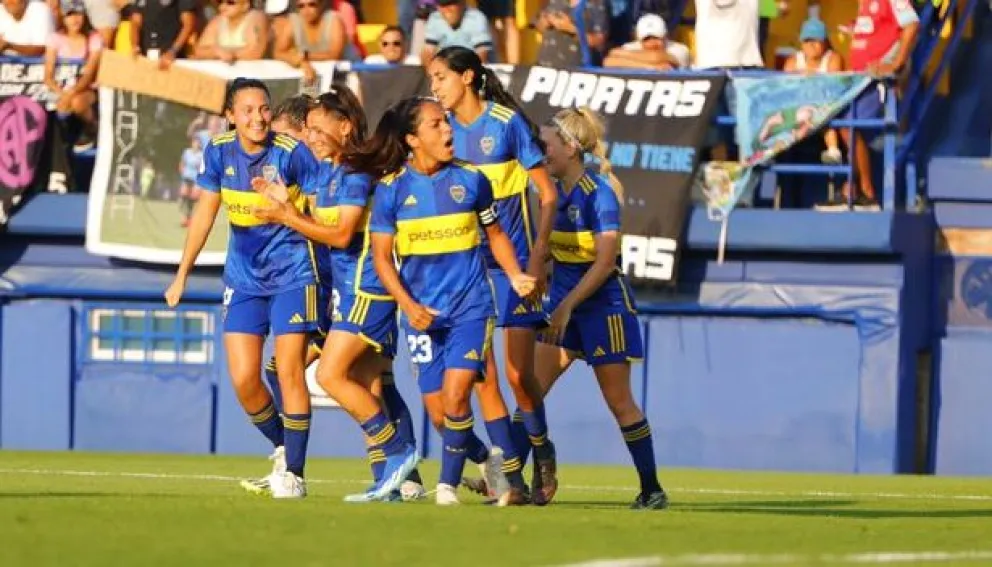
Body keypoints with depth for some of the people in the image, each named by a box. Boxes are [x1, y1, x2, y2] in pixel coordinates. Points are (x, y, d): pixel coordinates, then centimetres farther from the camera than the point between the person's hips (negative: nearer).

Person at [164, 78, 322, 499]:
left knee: (289, 372, -8)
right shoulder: (219, 152, -2)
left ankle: (294, 472, 3)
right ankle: (282, 447, 21)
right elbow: (204, 213, 8)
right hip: (243, 279, 4)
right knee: (243, 378, -4)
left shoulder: (292, 153, -14)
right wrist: (182, 275, 10)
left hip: (292, 275, -4)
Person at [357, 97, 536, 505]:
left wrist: (516, 276, -1)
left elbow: (495, 234, 14)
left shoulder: (470, 180, 0)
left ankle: (449, 483, -5)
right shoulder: (391, 189, -3)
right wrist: (408, 305, -13)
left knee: (456, 395, -18)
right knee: (438, 407, 1)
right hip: (422, 313, 1)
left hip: (471, 306, -1)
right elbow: (381, 256, -1)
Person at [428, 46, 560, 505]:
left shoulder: (507, 122, -8)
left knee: (519, 374, -8)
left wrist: (538, 256, -14)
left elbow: (548, 193, -6)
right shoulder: (445, 130, 5)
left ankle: (541, 451, 17)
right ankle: (511, 474, 5)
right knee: (482, 376, -1)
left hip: (513, 262, -5)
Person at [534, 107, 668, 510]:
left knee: (619, 402, 1)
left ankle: (652, 489, 12)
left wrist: (566, 306, -21)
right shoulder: (554, 191, 6)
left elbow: (605, 262, -20)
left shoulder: (599, 193, -17)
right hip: (565, 303, 7)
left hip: (603, 306, -7)